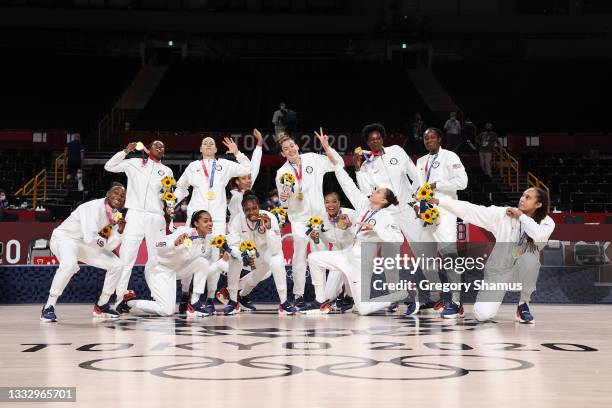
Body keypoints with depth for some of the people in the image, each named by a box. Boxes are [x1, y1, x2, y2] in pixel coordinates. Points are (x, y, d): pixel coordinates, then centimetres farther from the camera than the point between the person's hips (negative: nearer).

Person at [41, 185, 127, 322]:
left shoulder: (116, 215, -1)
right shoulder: (95, 207, -25)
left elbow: (109, 247, -2)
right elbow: (90, 238, -33)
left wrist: (120, 231, -18)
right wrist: (103, 241, -13)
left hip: (87, 244, 8)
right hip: (65, 237, -8)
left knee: (117, 264, 0)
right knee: (70, 263, -39)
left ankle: (101, 305, 15)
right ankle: (49, 307, -28)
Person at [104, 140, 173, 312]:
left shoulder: (167, 171, 17)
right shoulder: (135, 163, 11)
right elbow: (109, 166, 7)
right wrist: (125, 151, -2)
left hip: (156, 218, 2)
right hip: (135, 215, -2)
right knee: (126, 257, -8)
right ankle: (120, 298, -8)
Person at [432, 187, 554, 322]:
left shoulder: (547, 222, -8)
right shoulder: (504, 214, -9)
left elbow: (539, 236, -32)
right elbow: (470, 210, -14)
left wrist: (521, 216, -18)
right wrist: (439, 201, -21)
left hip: (523, 270, 0)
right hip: (498, 270, 0)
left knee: (529, 257, -36)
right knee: (482, 315, -20)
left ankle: (524, 304, -10)